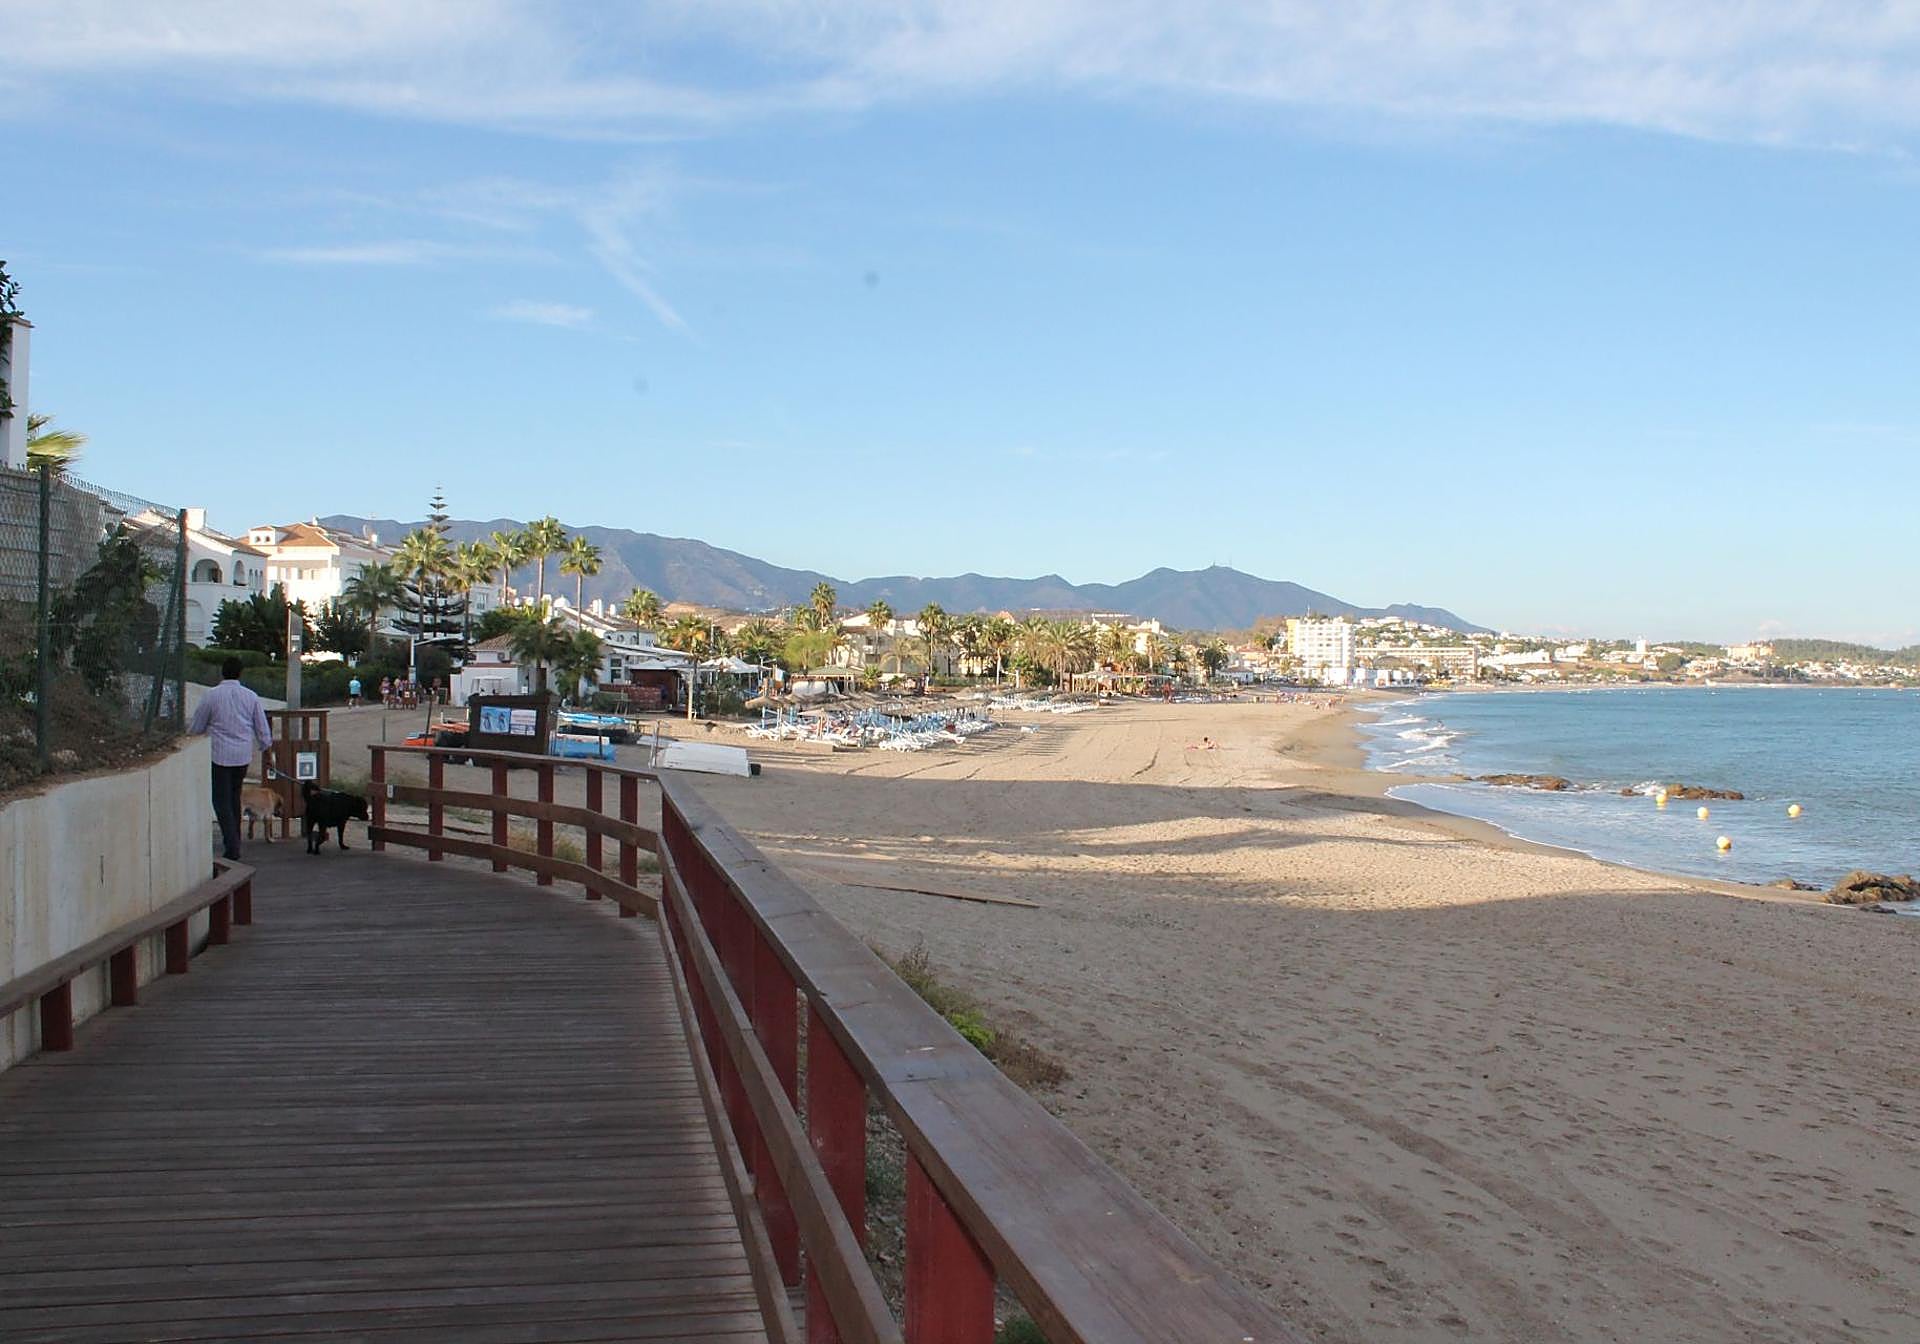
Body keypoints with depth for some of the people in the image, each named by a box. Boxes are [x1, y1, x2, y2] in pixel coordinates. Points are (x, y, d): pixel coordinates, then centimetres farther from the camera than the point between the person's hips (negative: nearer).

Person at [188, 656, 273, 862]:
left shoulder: (211, 696, -8)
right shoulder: (251, 696, 1)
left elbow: (196, 729, 2)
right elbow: (263, 729, 8)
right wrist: (264, 746, 28)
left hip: (220, 755, -4)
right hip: (243, 755, 4)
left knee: (222, 801, -1)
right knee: (234, 798, 19)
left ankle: (232, 847, -10)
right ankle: (234, 842, 26)